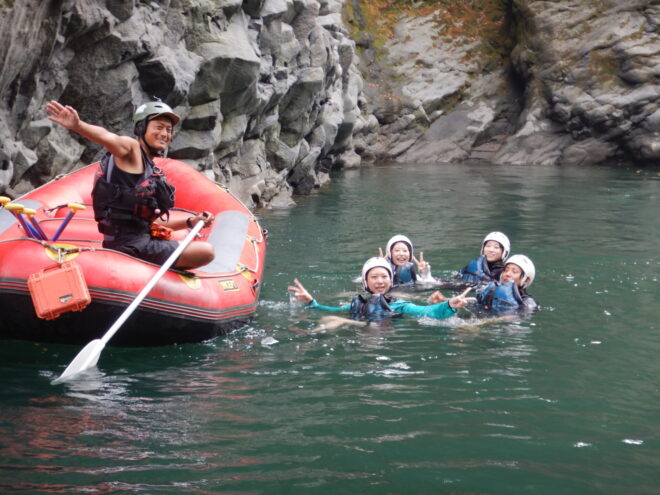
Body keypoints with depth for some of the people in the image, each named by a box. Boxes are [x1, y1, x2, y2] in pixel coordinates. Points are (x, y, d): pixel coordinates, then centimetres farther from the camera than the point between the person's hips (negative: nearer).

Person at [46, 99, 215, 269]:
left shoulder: (153, 171, 21)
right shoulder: (132, 149, -3)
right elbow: (107, 137, -26)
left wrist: (191, 222, 12)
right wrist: (77, 125, -46)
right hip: (133, 245, -9)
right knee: (206, 251, -14)